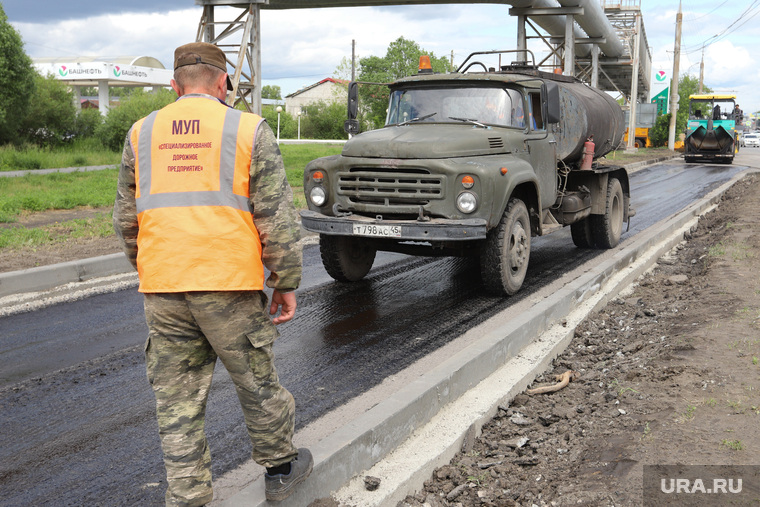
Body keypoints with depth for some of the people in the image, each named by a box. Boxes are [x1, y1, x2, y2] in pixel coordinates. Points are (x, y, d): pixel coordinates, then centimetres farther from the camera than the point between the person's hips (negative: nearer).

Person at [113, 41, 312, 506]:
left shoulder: (141, 133, 10)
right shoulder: (249, 129, -1)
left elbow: (126, 218, 14)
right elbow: (276, 217, -4)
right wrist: (287, 283, 2)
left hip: (162, 290, 3)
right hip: (229, 284, -3)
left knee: (177, 398, 10)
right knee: (257, 381, 14)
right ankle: (281, 468, 32)